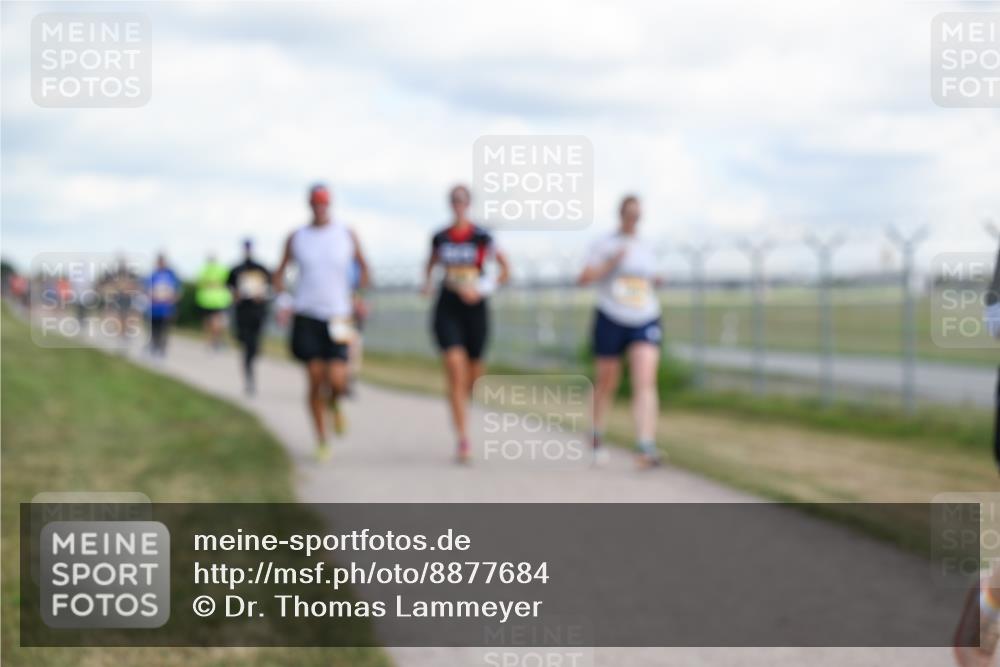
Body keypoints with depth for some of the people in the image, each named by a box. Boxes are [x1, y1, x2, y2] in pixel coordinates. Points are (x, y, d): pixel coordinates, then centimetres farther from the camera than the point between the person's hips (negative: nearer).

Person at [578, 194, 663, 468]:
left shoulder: (645, 248, 14)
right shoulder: (605, 244, 1)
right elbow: (584, 278, -8)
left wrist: (655, 282, 6)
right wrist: (611, 263, -18)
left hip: (645, 322, 2)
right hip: (611, 321, -2)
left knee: (645, 382, -15)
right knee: (607, 381, 9)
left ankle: (645, 447, -24)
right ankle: (597, 438, 33)